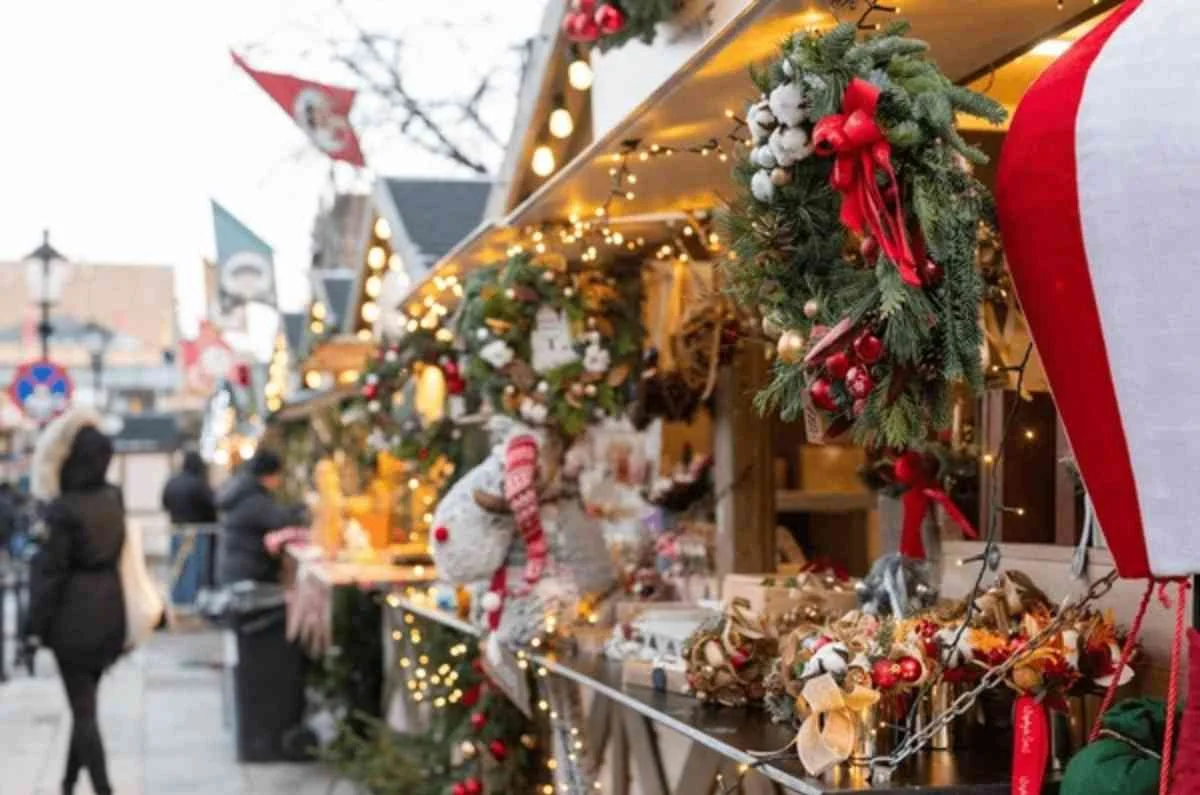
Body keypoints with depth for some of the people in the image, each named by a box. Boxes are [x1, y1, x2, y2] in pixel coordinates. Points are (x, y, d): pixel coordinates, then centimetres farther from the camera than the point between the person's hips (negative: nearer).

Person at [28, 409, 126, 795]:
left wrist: (39, 621, -5)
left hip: (75, 615, -6)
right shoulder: (113, 499, 0)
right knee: (85, 701, 18)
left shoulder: (64, 510, -19)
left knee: (83, 708, 1)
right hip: (110, 611, 6)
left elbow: (50, 570, -15)